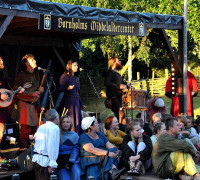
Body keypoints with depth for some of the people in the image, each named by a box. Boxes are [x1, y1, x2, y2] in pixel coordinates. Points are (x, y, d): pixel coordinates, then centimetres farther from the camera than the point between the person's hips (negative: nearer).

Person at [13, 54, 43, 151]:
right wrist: (31, 94, -16)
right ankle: (23, 147, 0)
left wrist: (40, 90, 4)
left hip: (34, 103, 6)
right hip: (25, 103, -6)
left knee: (34, 126, 5)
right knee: (26, 127, -9)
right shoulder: (22, 75, -7)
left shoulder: (36, 74, 14)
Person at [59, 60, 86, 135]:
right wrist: (67, 88, -31)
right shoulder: (64, 76, -3)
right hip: (68, 102, -7)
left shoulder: (75, 78, 19)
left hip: (76, 102, 7)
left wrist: (81, 104, 22)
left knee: (78, 122, 4)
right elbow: (60, 89, -12)